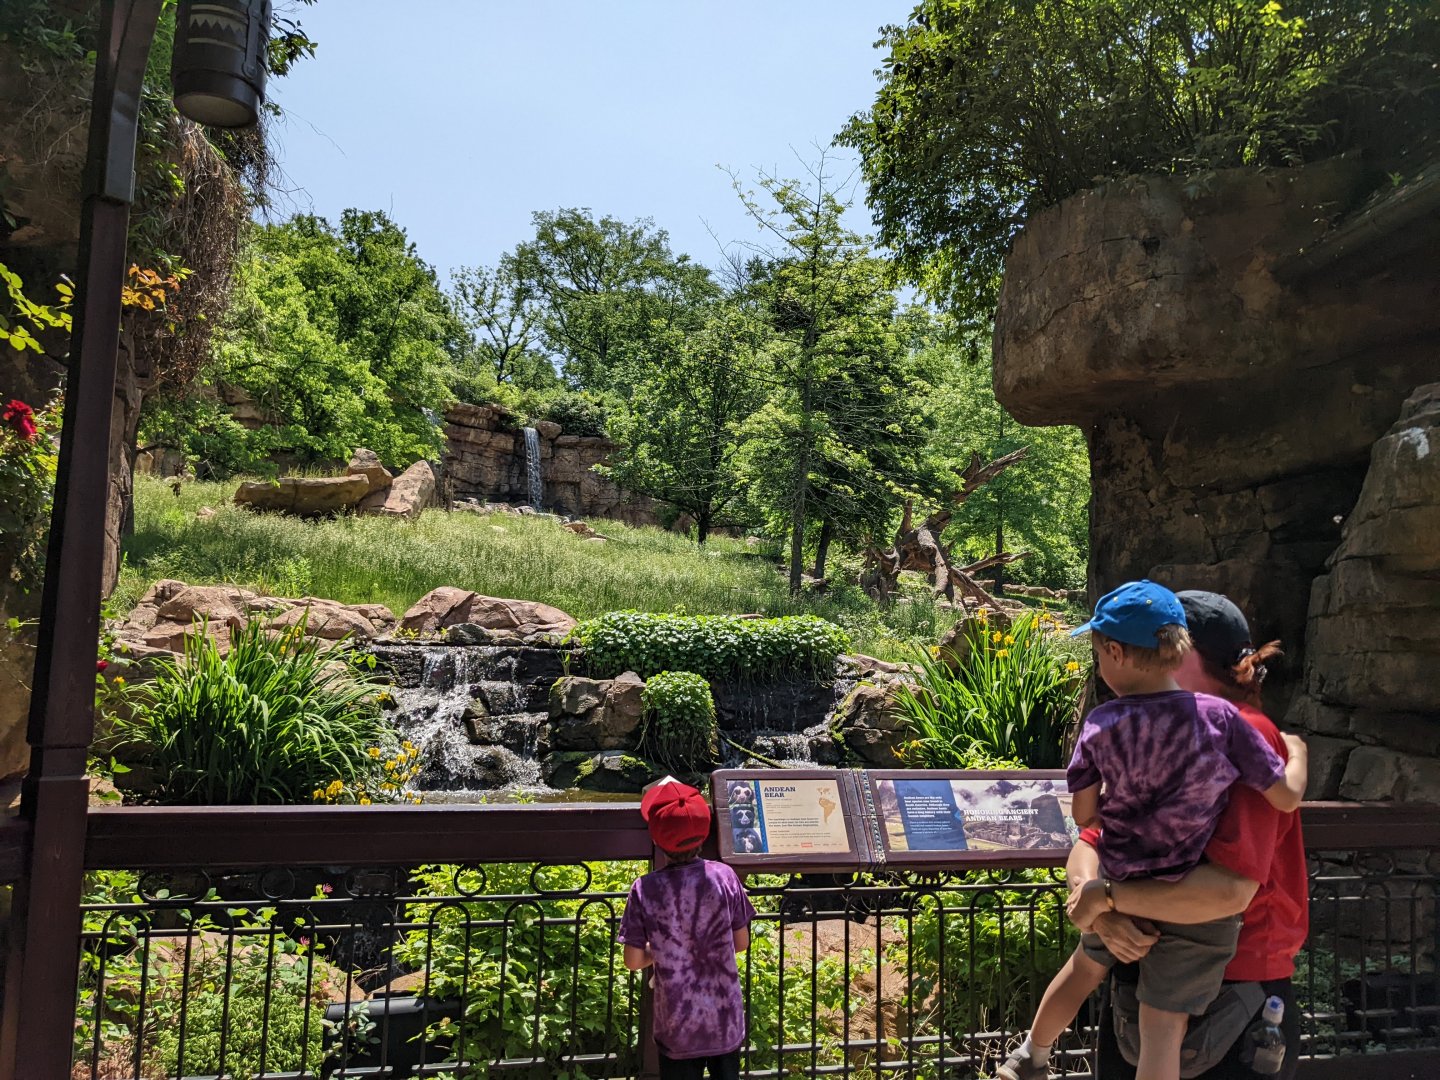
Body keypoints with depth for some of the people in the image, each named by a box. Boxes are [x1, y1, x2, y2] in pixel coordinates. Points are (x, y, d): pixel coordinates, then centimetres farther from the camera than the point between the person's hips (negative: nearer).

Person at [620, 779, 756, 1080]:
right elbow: (741, 942, -2)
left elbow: (634, 961, -11)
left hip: (678, 1022, -1)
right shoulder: (724, 876, -13)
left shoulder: (644, 889, -17)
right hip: (725, 1017, 1)